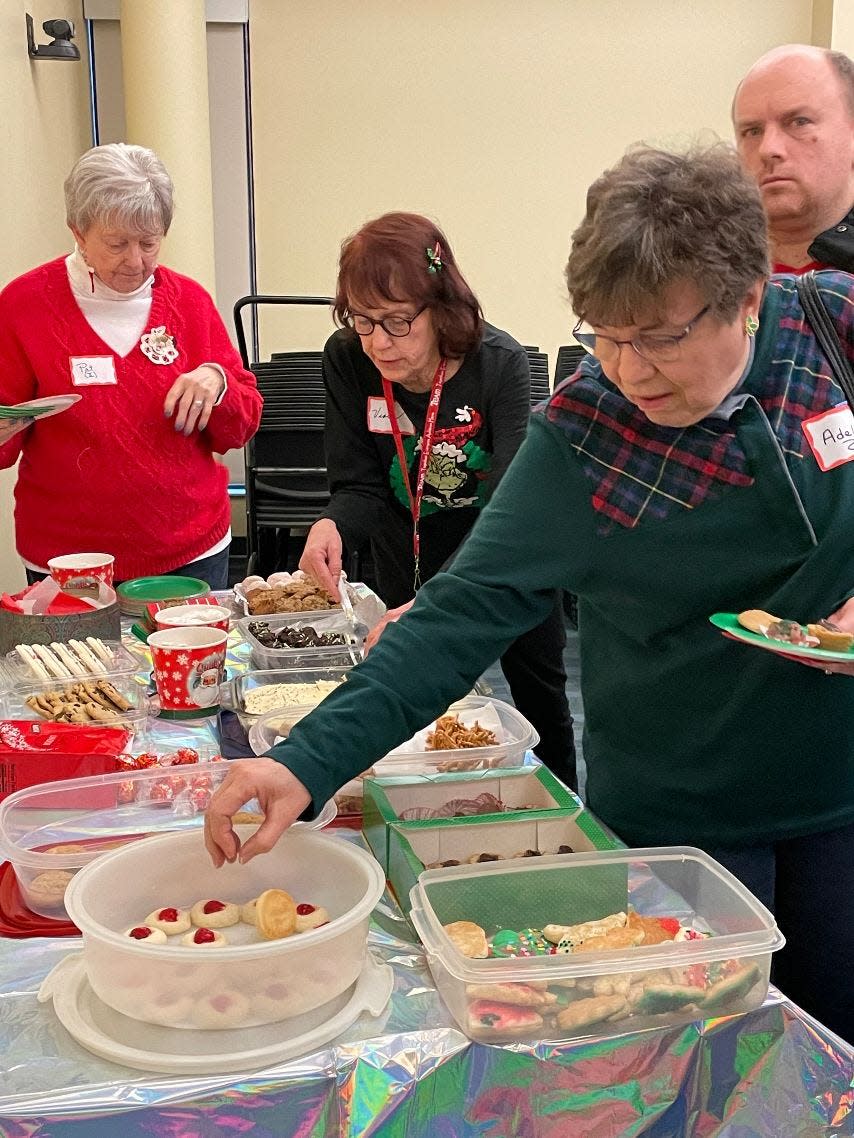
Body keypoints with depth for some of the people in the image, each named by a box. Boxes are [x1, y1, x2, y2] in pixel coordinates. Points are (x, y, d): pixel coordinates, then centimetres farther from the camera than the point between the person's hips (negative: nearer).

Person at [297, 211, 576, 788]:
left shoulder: (500, 362, -29)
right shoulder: (347, 360, -20)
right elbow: (362, 486, -15)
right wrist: (333, 526, -40)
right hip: (409, 561, 2)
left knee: (540, 693, 16)